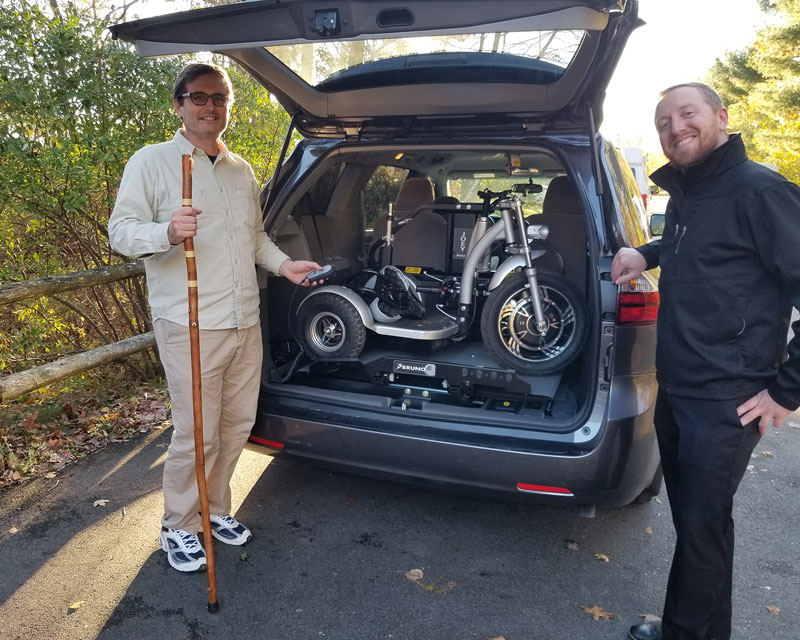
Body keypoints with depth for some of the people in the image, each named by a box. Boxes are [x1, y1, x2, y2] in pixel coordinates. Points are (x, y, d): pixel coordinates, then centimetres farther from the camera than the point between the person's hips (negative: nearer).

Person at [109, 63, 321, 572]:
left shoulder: (241, 170, 16)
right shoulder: (152, 162, -3)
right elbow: (121, 231, -8)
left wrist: (283, 264, 7)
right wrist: (166, 233, -27)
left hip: (246, 321, 7)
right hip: (190, 327, -6)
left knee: (238, 424, 14)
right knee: (197, 434, -1)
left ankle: (217, 508, 34)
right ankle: (178, 527, 21)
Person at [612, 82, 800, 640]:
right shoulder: (683, 195, 12)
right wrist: (647, 254, 14)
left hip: (725, 402, -8)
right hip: (674, 389, 9)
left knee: (702, 527, 4)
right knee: (688, 516, 19)